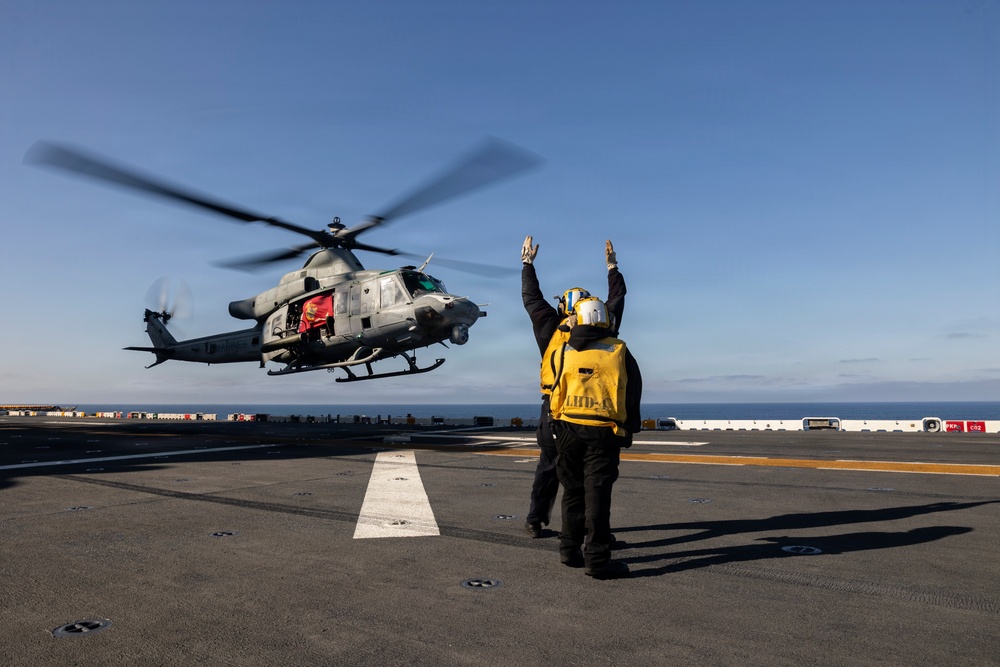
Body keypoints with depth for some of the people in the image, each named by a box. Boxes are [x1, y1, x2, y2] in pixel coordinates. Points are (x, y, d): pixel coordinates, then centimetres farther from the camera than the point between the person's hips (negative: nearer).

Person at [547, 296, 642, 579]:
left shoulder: (560, 353, 5)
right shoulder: (619, 351, 1)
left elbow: (550, 388, 14)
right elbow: (634, 392, 6)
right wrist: (629, 428, 14)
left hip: (567, 429, 3)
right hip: (603, 432, -2)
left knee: (573, 490, 14)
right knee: (597, 494, -2)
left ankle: (570, 550, 21)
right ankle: (597, 559, -1)